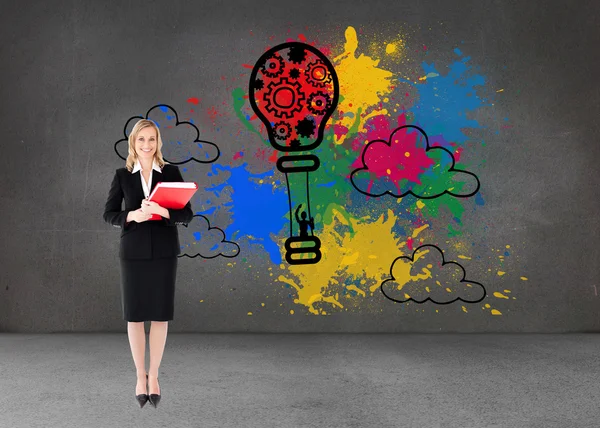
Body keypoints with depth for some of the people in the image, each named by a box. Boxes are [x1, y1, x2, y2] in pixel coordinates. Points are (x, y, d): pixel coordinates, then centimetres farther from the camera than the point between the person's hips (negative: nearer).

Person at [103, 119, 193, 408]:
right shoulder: (123, 175, 3)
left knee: (160, 314, 4)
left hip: (164, 251, 0)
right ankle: (140, 375, 20)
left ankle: (153, 375, 19)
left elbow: (187, 214, -2)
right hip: (134, 251, 0)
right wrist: (132, 216, -17)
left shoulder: (171, 173, 1)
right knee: (135, 314, 5)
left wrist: (163, 211, -21)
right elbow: (109, 214, 3)